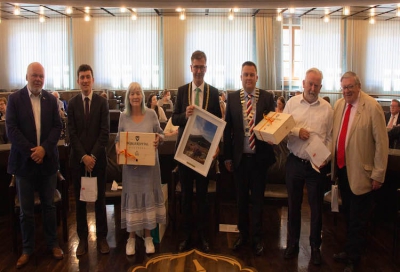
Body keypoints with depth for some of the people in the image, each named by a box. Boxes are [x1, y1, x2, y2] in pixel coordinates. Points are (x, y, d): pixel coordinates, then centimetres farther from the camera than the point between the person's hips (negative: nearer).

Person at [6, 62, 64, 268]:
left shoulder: (51, 99, 5)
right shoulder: (15, 98, -2)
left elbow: (57, 127, 0)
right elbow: (11, 129, -8)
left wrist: (44, 148, -15)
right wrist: (30, 151, -16)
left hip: (47, 160, 2)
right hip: (24, 161, -1)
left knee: (49, 205, 12)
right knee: (26, 210, 8)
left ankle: (52, 243, 26)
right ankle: (27, 249, 22)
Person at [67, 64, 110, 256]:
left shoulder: (102, 102, 1)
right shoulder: (72, 103, 3)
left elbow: (105, 132, -5)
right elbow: (72, 133, -2)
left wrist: (93, 155, -12)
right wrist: (83, 156, -11)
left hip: (97, 157, -1)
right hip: (78, 158, 1)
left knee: (100, 198, 7)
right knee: (80, 199, 7)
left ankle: (102, 237, 17)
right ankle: (82, 237, 18)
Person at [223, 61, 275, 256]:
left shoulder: (267, 97, -3)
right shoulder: (232, 98, 1)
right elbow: (227, 128, 2)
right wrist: (227, 156, 0)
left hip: (259, 157, -1)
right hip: (239, 157, 1)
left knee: (258, 198, 11)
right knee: (241, 198, 14)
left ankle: (257, 237, 24)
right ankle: (243, 233, 31)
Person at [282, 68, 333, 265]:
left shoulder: (327, 108, 0)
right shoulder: (292, 103, 1)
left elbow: (329, 138, 1)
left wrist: (325, 158, -10)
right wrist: (296, 131, -15)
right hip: (294, 163, 1)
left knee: (316, 207, 10)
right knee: (293, 205, 13)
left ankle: (315, 247, 27)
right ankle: (292, 243, 30)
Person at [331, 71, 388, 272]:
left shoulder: (372, 107, -14)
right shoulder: (339, 104, 4)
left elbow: (381, 142, -13)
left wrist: (378, 174, -13)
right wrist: (333, 162, 9)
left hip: (360, 172, -6)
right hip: (342, 169, 6)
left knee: (357, 218, 6)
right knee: (348, 215, 19)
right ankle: (350, 250, 36)